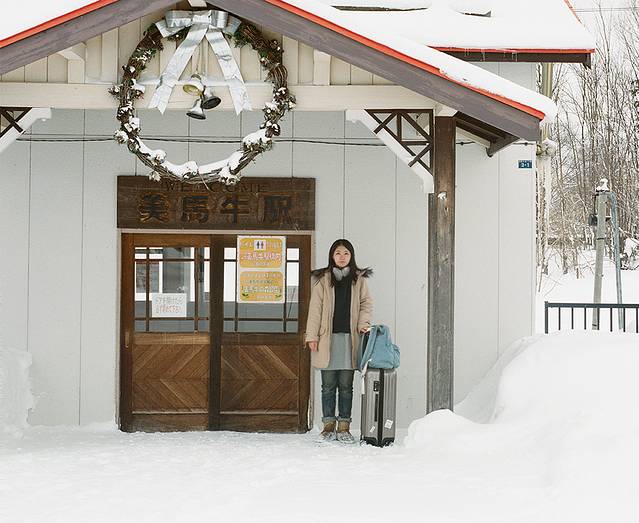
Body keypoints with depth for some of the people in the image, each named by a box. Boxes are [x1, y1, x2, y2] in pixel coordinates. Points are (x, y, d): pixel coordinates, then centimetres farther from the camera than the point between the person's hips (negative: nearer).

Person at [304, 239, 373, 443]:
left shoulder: (359, 279, 9)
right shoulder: (323, 279, 4)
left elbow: (366, 302, 11)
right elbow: (315, 308, 2)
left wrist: (363, 323, -6)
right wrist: (312, 335, -3)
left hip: (349, 337, 1)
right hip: (327, 337, -1)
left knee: (346, 386, 4)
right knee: (328, 385, 4)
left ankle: (344, 427, 10)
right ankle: (329, 426, 11)